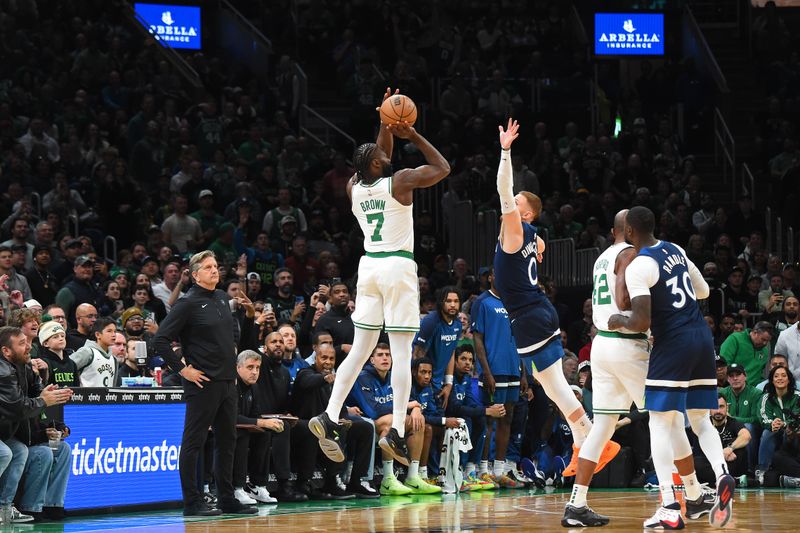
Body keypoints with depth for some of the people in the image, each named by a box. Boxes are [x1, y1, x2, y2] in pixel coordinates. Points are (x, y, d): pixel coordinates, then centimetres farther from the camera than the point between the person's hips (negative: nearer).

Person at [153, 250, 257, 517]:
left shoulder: (222, 298, 13)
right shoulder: (188, 303, -10)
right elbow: (160, 340, -15)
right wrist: (182, 369, -15)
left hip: (227, 382, 8)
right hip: (203, 383, -8)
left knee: (227, 442, 12)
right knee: (193, 442, -2)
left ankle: (227, 500, 19)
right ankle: (192, 502, 0)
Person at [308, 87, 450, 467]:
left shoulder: (354, 187, 6)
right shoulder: (401, 181, -10)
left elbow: (377, 158, 26)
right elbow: (443, 168, 2)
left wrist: (386, 123, 21)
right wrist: (413, 136, 4)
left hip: (369, 266, 6)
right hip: (398, 266, -5)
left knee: (360, 350, 8)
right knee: (402, 353, -6)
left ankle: (329, 418, -5)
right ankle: (397, 431, -12)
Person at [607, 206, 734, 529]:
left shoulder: (638, 267, -13)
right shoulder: (675, 250, 12)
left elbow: (641, 323, -20)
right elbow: (703, 291, 24)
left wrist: (619, 321, 1)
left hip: (672, 344, -7)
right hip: (702, 337, 7)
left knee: (660, 424, -1)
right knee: (700, 420, 15)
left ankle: (669, 510, -9)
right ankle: (722, 476, -12)